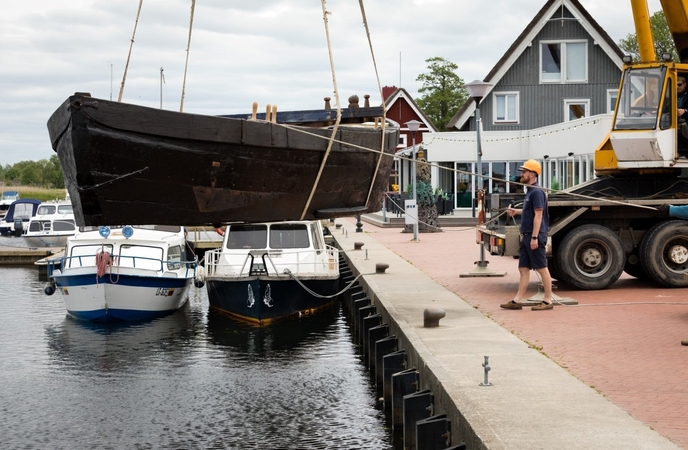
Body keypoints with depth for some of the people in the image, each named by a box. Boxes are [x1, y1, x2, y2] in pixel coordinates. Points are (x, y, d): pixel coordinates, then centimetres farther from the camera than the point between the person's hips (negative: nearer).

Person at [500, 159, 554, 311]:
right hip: (526, 236, 10)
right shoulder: (530, 191, 15)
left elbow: (538, 215, -19)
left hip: (535, 236, -10)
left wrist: (534, 237, -22)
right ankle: (517, 301, 9)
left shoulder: (537, 192, -14)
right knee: (523, 269, 8)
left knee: (542, 268, -2)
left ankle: (548, 301, 4)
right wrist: (516, 211, 21)